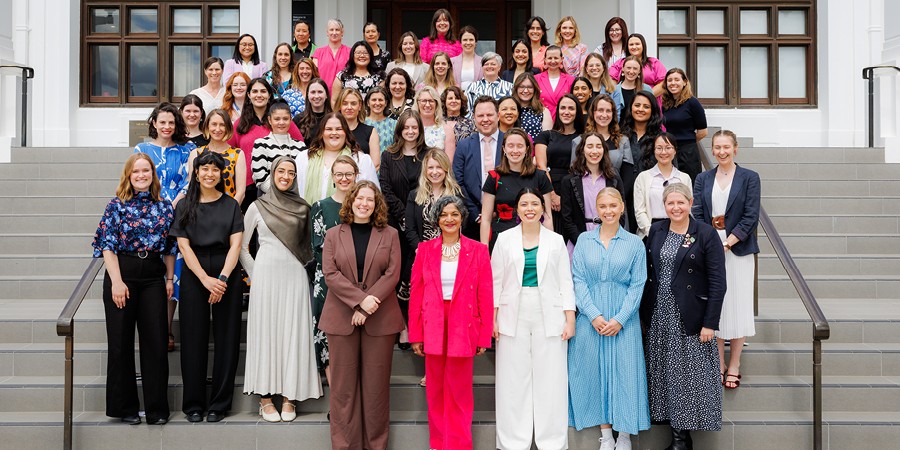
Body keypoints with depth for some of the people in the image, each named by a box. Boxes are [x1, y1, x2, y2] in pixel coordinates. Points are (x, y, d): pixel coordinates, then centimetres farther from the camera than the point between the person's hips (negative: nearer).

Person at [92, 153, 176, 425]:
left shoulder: (164, 207, 8)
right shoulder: (117, 205, 0)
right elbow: (108, 246, -5)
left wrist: (169, 279, 5)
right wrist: (117, 282, -12)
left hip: (154, 276, 2)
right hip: (122, 273, -2)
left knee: (156, 342, 0)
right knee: (121, 342, 3)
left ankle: (157, 408, 9)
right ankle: (125, 407, 15)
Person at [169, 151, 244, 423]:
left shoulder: (231, 205, 7)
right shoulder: (185, 206, 7)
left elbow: (235, 245, -1)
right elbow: (184, 246, -2)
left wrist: (222, 278, -16)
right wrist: (206, 279, -14)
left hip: (227, 274, 0)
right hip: (194, 275, 0)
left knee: (226, 338, 1)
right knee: (194, 338, 2)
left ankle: (219, 404, 9)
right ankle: (194, 404, 12)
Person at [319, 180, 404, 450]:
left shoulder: (390, 235, 8)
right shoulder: (333, 235, 9)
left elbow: (392, 274, -2)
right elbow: (330, 274, -1)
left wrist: (367, 308, -12)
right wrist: (360, 300, -15)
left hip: (380, 319, 0)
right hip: (341, 317, 1)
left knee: (376, 383, 3)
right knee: (343, 383, 3)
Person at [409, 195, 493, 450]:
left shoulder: (478, 251, 2)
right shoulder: (425, 250, 6)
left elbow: (485, 295, 0)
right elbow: (416, 293, 5)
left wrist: (484, 336, -4)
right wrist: (416, 334, 0)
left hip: (463, 328, -1)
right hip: (433, 327, 2)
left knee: (459, 392, 2)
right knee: (435, 391, 9)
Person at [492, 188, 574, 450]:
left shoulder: (556, 241, 6)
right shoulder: (505, 239, 6)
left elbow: (565, 282, 5)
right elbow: (496, 281, 6)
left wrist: (570, 319, -3)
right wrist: (493, 318, -1)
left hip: (549, 318, 0)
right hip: (513, 317, 0)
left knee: (550, 381, 1)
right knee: (514, 381, 2)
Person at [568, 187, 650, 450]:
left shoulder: (634, 243, 3)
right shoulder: (584, 240, 5)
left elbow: (637, 285, -1)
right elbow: (578, 280, 0)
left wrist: (620, 319, -11)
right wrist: (594, 315, -11)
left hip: (623, 318, -1)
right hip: (590, 317, 1)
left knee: (624, 369, 0)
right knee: (594, 369, 3)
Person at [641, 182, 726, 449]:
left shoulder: (706, 234, -7)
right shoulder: (655, 231, 7)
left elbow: (717, 283, -9)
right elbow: (646, 274, 10)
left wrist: (710, 323, -13)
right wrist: (643, 315, 6)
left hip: (690, 318, -5)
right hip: (658, 317, 5)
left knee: (689, 374, 0)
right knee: (665, 373, 9)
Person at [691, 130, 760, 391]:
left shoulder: (749, 178, 2)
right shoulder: (703, 179, 10)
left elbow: (751, 217, -5)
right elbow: (697, 215, 2)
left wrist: (727, 242, -15)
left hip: (738, 250, -2)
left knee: (737, 306, 2)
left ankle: (734, 365, 13)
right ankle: (719, 363, 16)